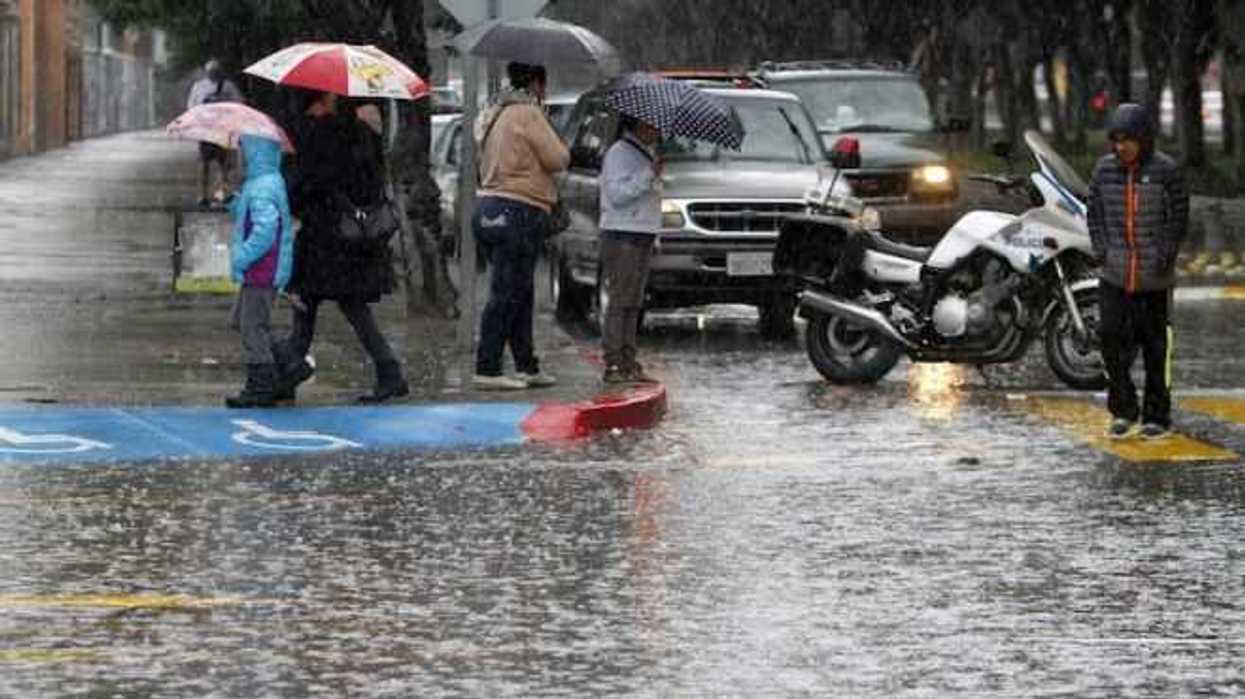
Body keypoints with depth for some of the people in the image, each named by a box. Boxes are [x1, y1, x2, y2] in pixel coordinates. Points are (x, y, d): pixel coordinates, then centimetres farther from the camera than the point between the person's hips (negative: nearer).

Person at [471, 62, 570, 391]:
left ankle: (527, 367, 17)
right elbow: (557, 159, -10)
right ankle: (487, 370, -9)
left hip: (490, 205, 10)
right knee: (507, 294, -8)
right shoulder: (527, 114, -10)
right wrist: (561, 150, 10)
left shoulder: (494, 115, 18)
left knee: (520, 293, 15)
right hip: (517, 212, -10)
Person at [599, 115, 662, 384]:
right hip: (621, 235, -9)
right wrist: (649, 175, -23)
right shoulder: (619, 153, -10)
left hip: (642, 237, 9)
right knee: (619, 301, -10)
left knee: (633, 303, 10)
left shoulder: (647, 154, 19)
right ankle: (613, 365, -11)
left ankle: (628, 362, 13)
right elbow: (617, 193, -20)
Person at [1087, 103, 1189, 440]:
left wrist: (1165, 257, -10)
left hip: (1155, 276, -3)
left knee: (1156, 345, 4)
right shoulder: (1105, 169, 5)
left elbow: (1178, 218, -2)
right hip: (1115, 274, 3)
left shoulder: (1166, 171, -5)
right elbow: (1095, 213, 11)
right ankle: (1123, 410, 8)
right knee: (1112, 337, -5)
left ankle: (1157, 415, 13)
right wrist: (1102, 251, -1)